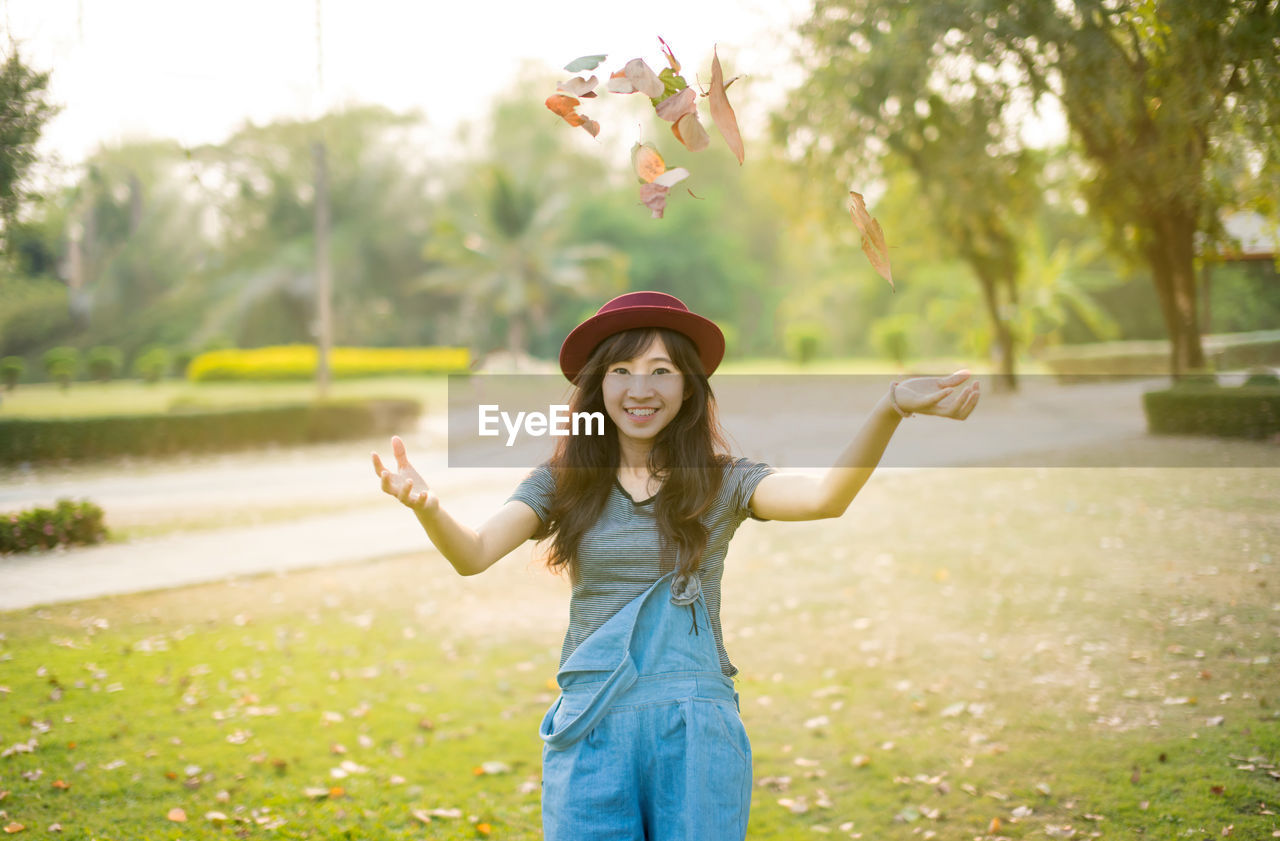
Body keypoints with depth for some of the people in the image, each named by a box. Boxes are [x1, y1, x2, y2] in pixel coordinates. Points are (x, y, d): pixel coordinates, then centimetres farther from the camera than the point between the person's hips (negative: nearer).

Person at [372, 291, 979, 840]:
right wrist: (426, 506, -33)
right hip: (590, 729, 1)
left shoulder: (722, 483, 0)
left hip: (696, 733, -1)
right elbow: (475, 553, -10)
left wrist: (889, 409, -36)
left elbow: (825, 497, -19)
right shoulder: (562, 484, 4)